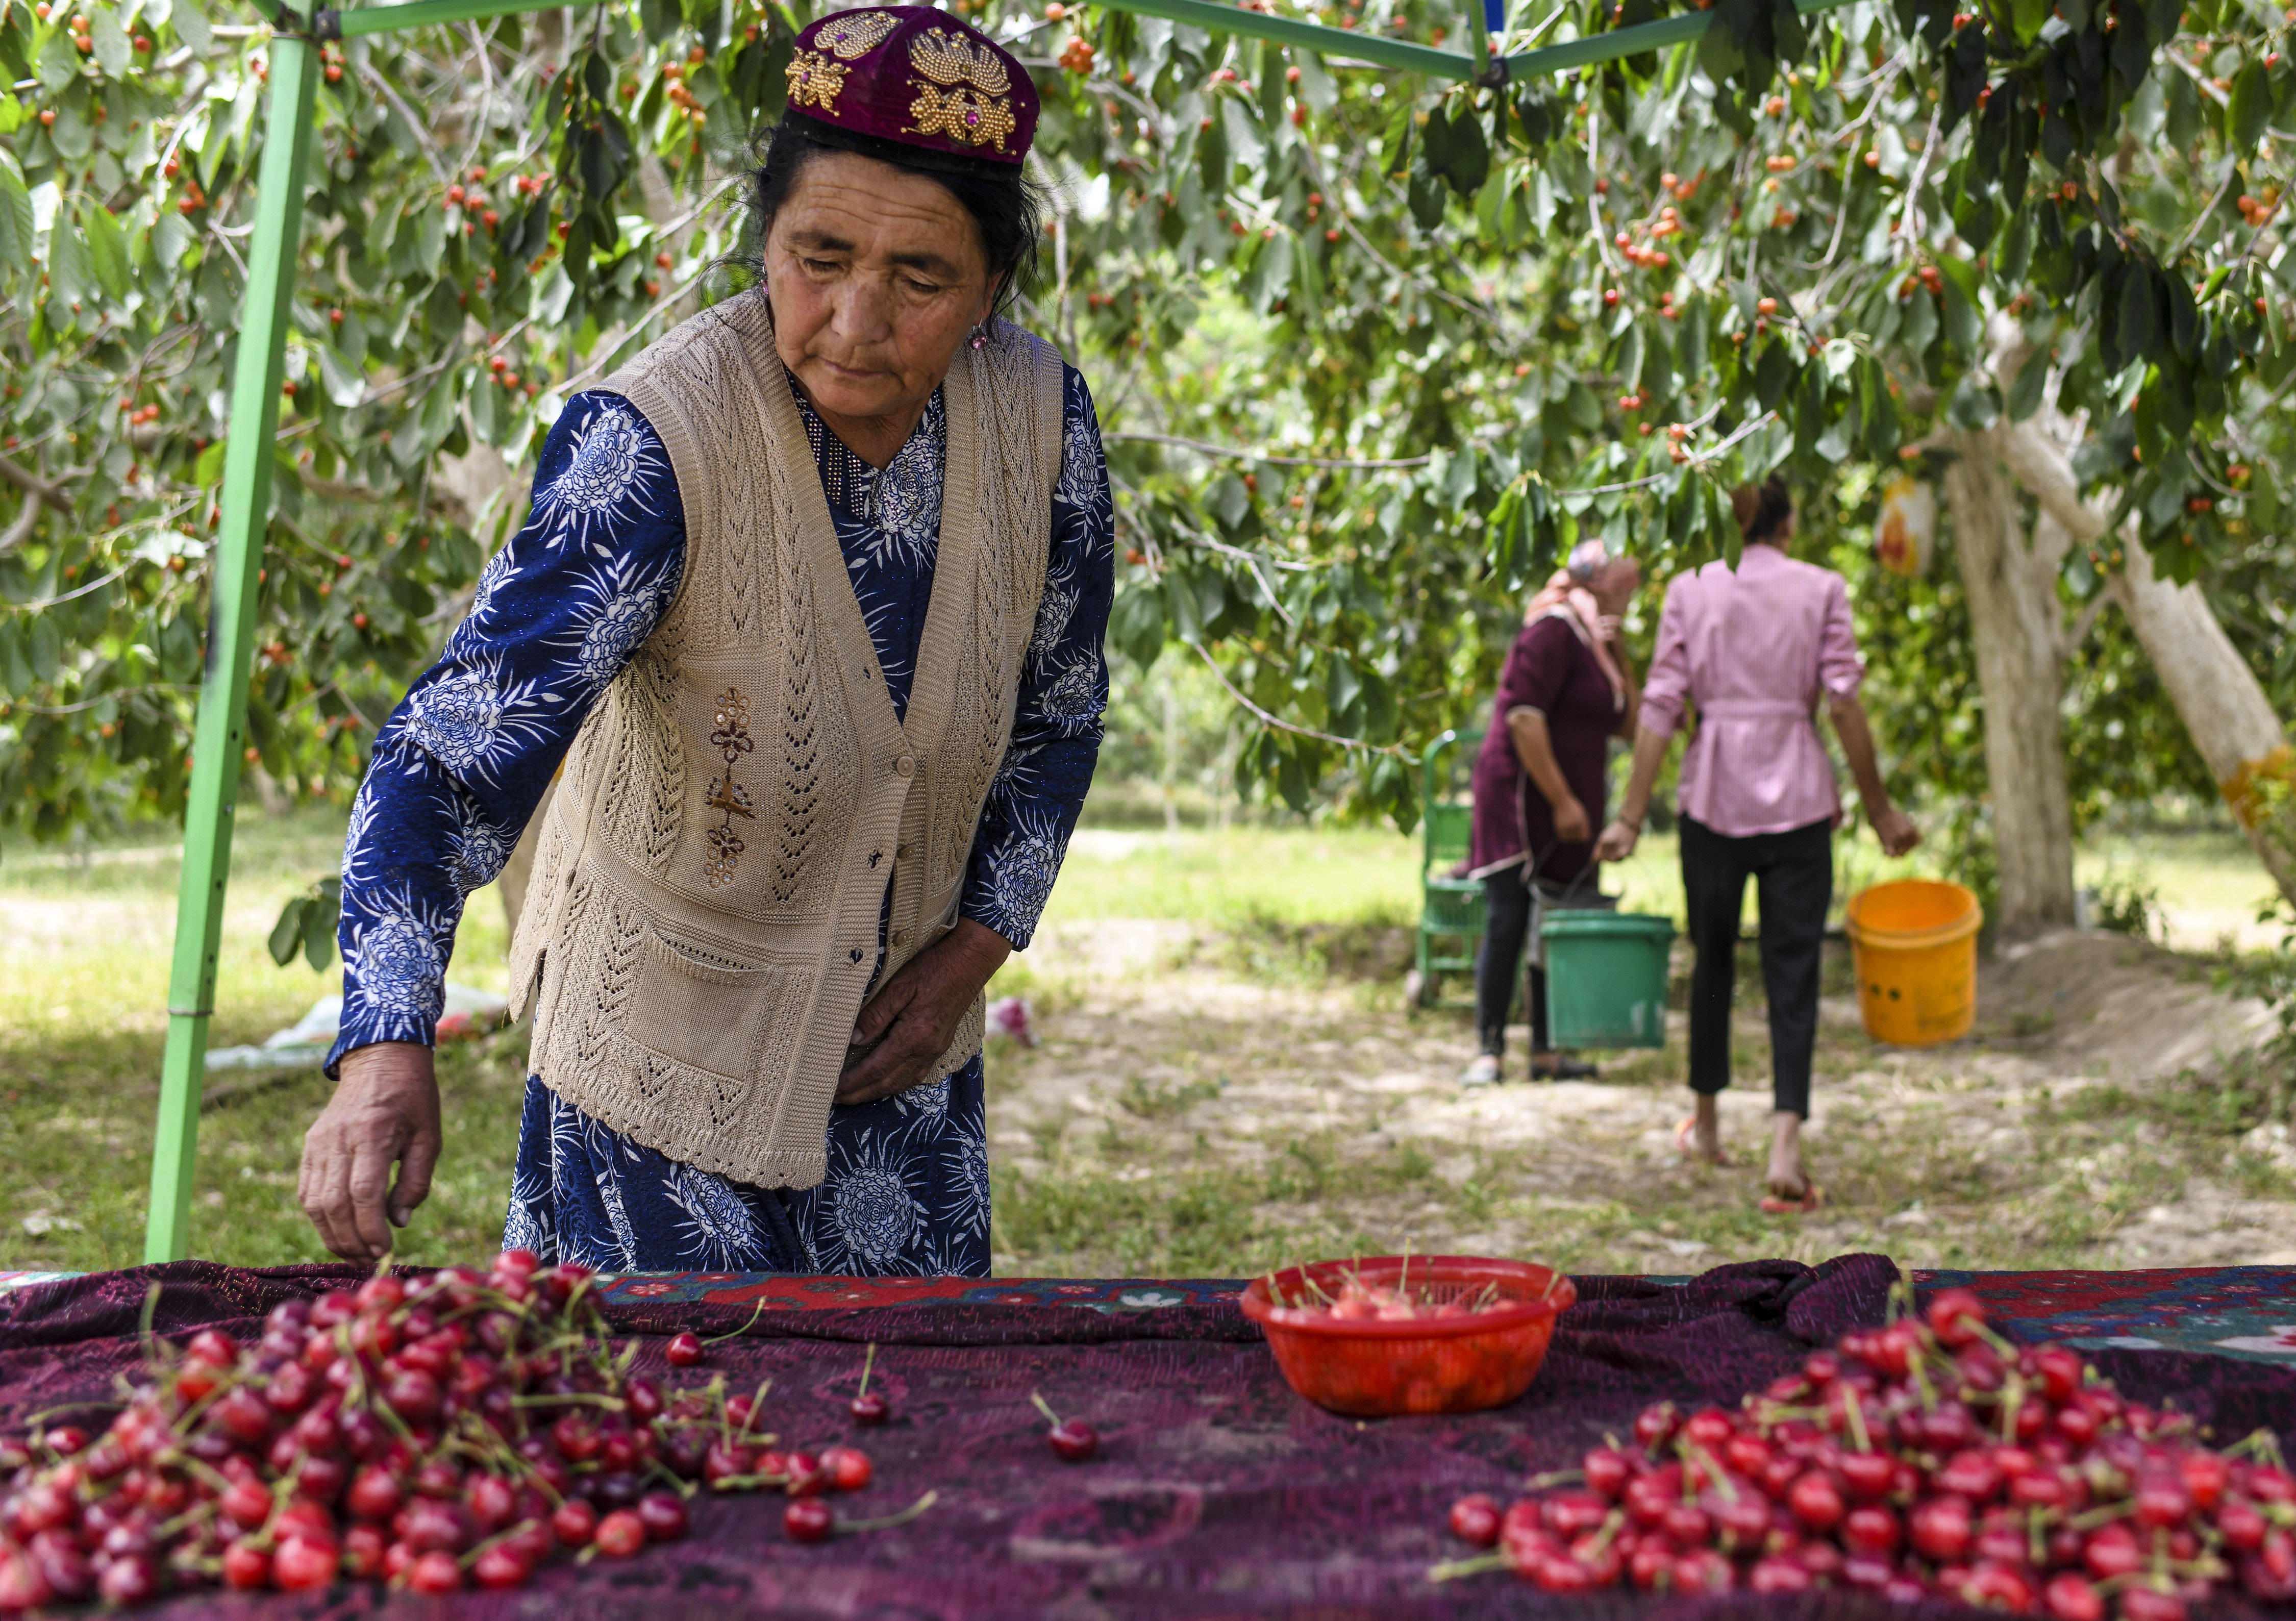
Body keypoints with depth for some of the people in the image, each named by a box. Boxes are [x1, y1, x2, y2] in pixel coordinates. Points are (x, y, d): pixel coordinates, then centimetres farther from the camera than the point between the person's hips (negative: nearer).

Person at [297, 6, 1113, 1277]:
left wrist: (975, 946, -5)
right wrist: (386, 1047, -48)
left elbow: (1059, 711, 3)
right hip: (669, 1036, -4)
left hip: (900, 1034, 5)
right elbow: (455, 752, -34)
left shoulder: (1040, 414, -13)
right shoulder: (654, 445, -28)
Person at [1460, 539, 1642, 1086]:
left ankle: (1546, 1050, 16)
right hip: (1520, 795, -9)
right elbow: (1523, 717, -20)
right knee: (1506, 923, -8)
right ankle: (1489, 1050, -3)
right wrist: (1561, 801, -20)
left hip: (1569, 803, 9)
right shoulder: (1553, 630, -12)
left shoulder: (1598, 640, 15)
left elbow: (1629, 725, 13)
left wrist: (1619, 654, 4)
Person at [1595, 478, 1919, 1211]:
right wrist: (1879, 807, 3)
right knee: (1793, 972, 0)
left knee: (1713, 959, 18)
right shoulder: (1821, 588, 0)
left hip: (1713, 794, 1)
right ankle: (1786, 1147, -14)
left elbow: (1661, 707, -2)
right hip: (1797, 796, -1)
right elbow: (1844, 704, -5)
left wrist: (1631, 813, 0)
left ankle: (1707, 1125, 31)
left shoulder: (1690, 589, 2)